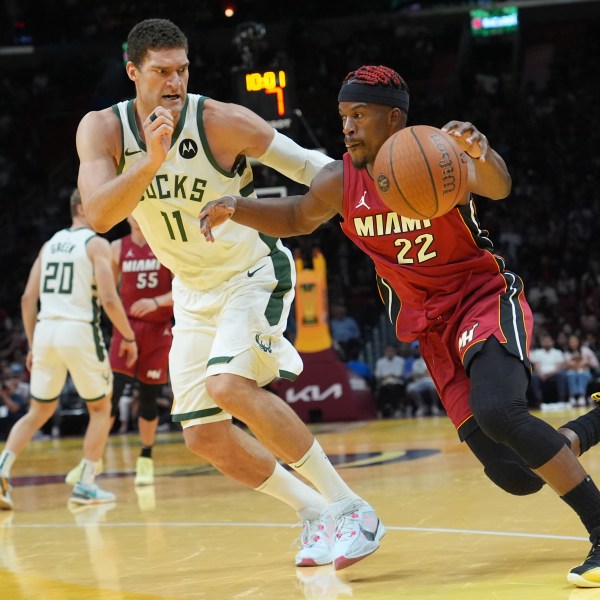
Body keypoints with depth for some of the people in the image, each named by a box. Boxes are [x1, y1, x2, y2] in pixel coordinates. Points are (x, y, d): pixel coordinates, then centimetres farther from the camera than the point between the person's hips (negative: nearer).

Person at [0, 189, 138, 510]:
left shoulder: (50, 243, 17)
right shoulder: (97, 244, -2)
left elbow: (28, 299, 14)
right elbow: (109, 299, -13)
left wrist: (33, 345, 20)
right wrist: (129, 337, -1)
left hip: (45, 329, 5)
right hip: (79, 330, -5)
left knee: (39, 411, 17)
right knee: (101, 408, 13)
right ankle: (86, 485, 8)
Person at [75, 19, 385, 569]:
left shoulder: (222, 122, -22)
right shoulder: (103, 129, -14)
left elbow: (305, 163, -11)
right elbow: (98, 215, -29)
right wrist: (153, 160, -43)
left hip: (255, 272, -5)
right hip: (194, 291, 5)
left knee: (229, 386, -29)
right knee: (203, 435, 3)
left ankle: (349, 509, -20)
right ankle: (316, 513, 19)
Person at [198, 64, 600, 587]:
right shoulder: (340, 183, -5)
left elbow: (498, 187, -40)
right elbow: (298, 217, 15)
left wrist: (482, 155, -64)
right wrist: (236, 208, -4)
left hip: (486, 299, -5)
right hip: (433, 327, 5)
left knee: (499, 410, -35)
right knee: (514, 476, -2)